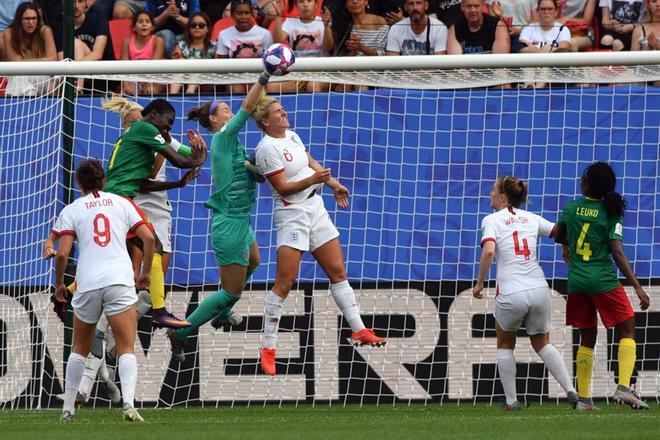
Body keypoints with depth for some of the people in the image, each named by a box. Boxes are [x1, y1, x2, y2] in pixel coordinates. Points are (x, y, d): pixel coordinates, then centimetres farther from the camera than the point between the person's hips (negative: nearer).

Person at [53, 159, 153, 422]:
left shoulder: (71, 210, 9)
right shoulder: (121, 203, 14)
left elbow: (62, 253, -2)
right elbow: (148, 238, 7)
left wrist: (59, 285, 14)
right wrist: (145, 274, 20)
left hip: (88, 283, 0)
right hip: (120, 281, 0)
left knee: (80, 349, 18)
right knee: (126, 349, -4)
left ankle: (68, 409, 18)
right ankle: (128, 403, -25)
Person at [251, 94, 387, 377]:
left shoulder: (291, 136, 9)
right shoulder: (267, 148, -17)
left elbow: (311, 163, 24)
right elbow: (282, 187, -19)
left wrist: (334, 184, 23)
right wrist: (313, 179, -28)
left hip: (315, 209, 9)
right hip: (292, 214, -8)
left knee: (338, 272, 8)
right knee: (284, 284, -10)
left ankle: (359, 331, 13)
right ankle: (268, 350, -6)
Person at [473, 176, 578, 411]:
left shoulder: (492, 220, -1)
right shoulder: (531, 218, 13)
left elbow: (488, 251, -16)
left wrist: (479, 284, -7)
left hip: (511, 294, -4)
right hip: (539, 290, 4)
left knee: (505, 345, 21)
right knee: (542, 343, 21)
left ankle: (511, 401, 16)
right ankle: (571, 391, 5)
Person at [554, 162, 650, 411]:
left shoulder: (571, 209, 2)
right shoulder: (610, 214, -7)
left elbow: (558, 237, 19)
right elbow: (617, 253, -13)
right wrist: (637, 287, -12)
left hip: (576, 282, 4)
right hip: (604, 281, -4)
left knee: (587, 338, 13)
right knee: (627, 330, 5)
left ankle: (583, 398, 9)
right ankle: (623, 387, -14)